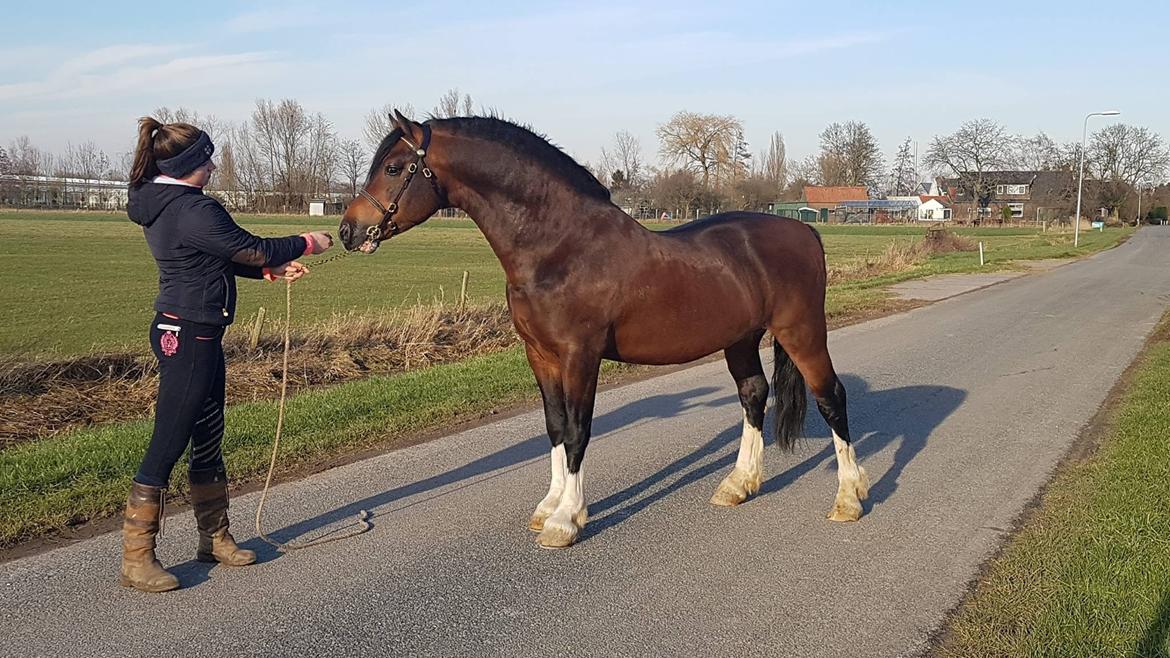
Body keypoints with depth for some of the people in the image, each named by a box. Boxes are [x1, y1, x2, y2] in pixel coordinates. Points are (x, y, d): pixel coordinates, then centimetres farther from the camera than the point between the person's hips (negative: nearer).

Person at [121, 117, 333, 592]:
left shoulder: (162, 206, 13)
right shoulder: (193, 209, -20)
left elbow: (222, 258, 18)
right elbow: (250, 249, -13)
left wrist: (275, 270, 12)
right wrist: (306, 243, 1)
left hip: (190, 333, 11)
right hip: (188, 337, -11)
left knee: (207, 440, 17)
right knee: (168, 445, -4)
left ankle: (215, 539, 29)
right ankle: (136, 560, 5)